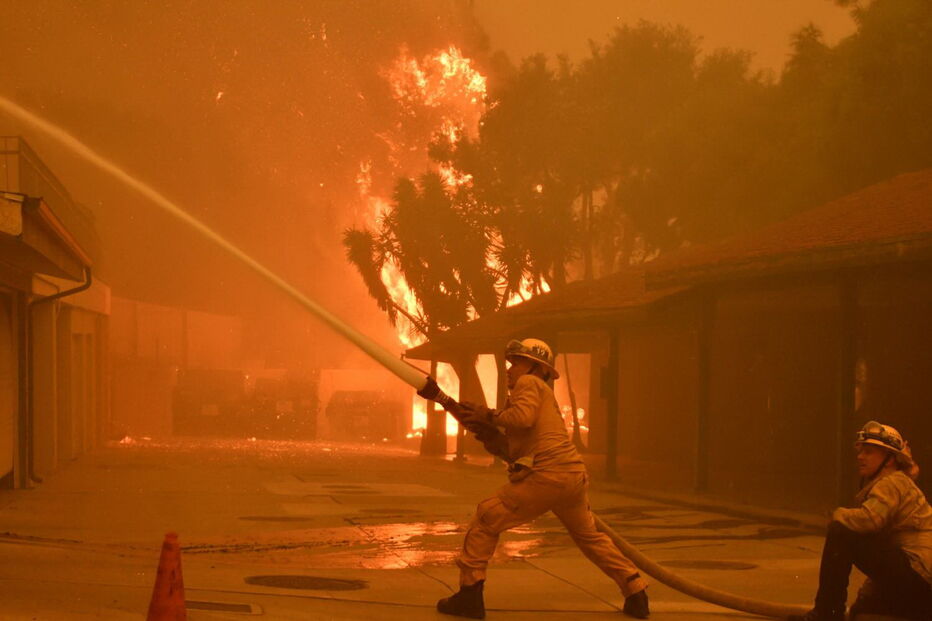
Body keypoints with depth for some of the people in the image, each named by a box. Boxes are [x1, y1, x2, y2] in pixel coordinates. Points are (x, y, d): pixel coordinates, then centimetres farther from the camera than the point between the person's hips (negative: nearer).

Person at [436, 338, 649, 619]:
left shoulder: (528, 382, 5)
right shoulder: (545, 396, 30)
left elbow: (523, 416, -17)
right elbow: (516, 453, 25)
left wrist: (489, 415, -2)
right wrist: (489, 434, 15)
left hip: (546, 475, -9)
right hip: (576, 474, 9)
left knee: (486, 518, -1)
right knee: (589, 536, 26)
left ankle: (470, 594, -5)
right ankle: (636, 593, 24)